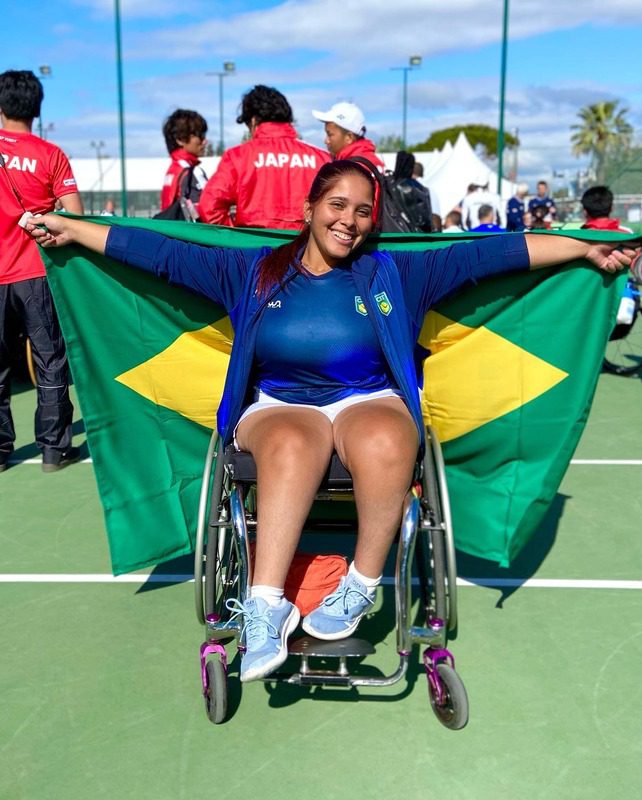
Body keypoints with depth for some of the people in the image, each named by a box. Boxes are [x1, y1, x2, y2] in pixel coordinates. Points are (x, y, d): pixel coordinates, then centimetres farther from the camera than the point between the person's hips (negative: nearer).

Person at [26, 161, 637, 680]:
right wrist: (70, 229, 7)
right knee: (292, 445, -37)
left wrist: (586, 248, 2)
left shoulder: (393, 273, 10)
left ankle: (363, 586, -17)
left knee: (382, 443, -36)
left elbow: (487, 253, 5)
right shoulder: (254, 272, 11)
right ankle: (267, 608, -38)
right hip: (279, 407, 0)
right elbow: (164, 254, 9)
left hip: (369, 402, 1)